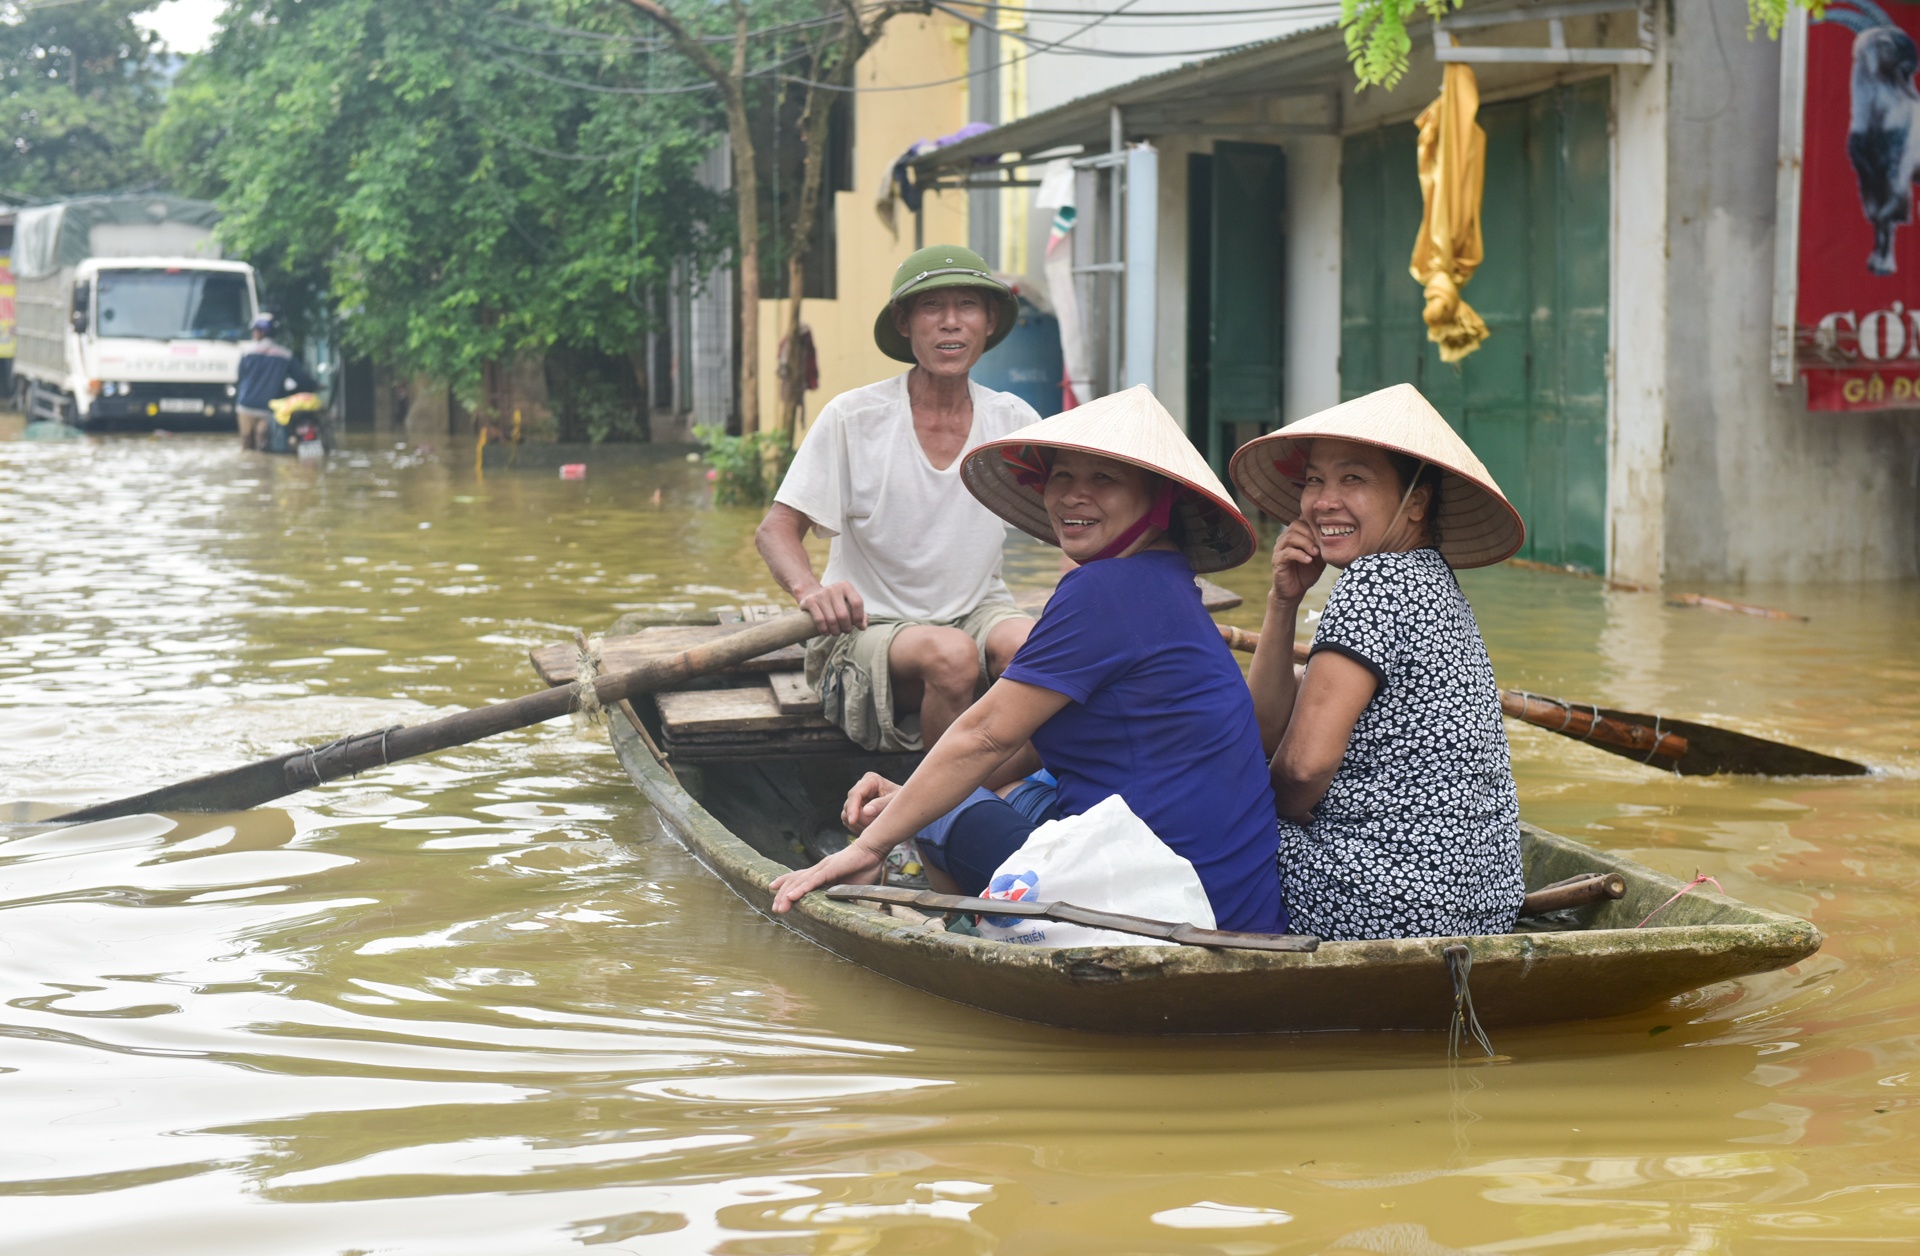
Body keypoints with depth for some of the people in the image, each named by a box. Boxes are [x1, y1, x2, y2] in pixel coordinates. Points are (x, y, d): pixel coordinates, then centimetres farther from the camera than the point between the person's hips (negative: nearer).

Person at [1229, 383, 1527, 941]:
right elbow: (1268, 731, 12)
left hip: (1391, 904, -9)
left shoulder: (1377, 580, -14)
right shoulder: (1428, 582, 16)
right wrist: (1283, 602, 1)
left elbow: (1304, 761, -22)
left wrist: (1280, 814, 0)